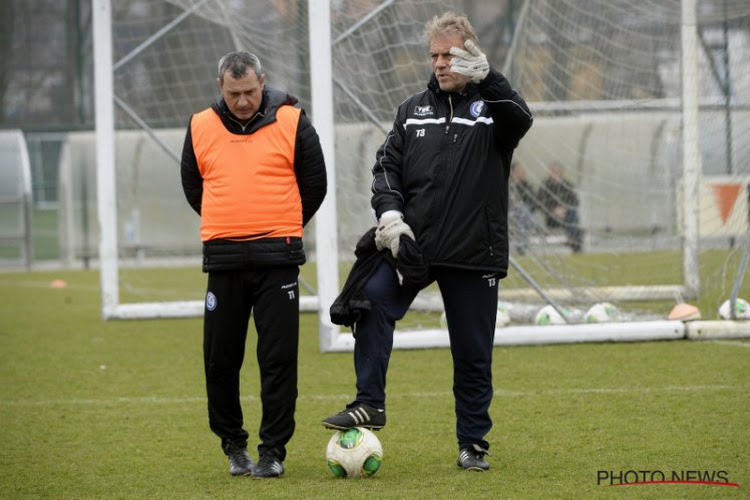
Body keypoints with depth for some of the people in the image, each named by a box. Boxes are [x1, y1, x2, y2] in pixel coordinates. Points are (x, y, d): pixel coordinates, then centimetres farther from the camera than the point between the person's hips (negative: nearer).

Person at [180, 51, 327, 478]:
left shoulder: (292, 123, -1)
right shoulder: (201, 128, 5)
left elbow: (315, 185, 7)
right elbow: (193, 186, 18)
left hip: (278, 259, -2)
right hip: (223, 260, 2)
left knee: (279, 358, -4)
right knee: (220, 358, 5)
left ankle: (274, 451, 1)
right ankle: (232, 443, 20)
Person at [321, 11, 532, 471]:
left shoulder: (492, 106, 1)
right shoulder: (414, 110, 12)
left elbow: (520, 120, -22)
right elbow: (387, 165, 9)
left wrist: (485, 77, -35)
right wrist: (390, 212, -8)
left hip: (474, 253, -2)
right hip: (412, 243, 2)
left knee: (473, 353, 5)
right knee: (373, 298, -25)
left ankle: (473, 444, 18)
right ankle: (370, 404, -21)